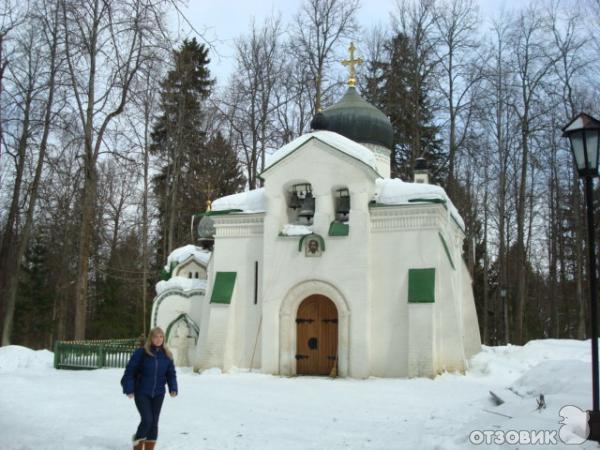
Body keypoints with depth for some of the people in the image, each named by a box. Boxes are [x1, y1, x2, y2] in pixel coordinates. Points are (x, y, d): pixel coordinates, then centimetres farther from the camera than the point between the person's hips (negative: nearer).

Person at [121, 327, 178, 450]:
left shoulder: (167, 355, 3)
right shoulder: (141, 353, -10)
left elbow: (171, 373, 7)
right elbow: (130, 371, -7)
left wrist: (173, 389, -7)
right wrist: (129, 389, -12)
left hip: (158, 394, 4)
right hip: (142, 393, -4)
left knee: (154, 422, 7)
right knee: (147, 420, -14)